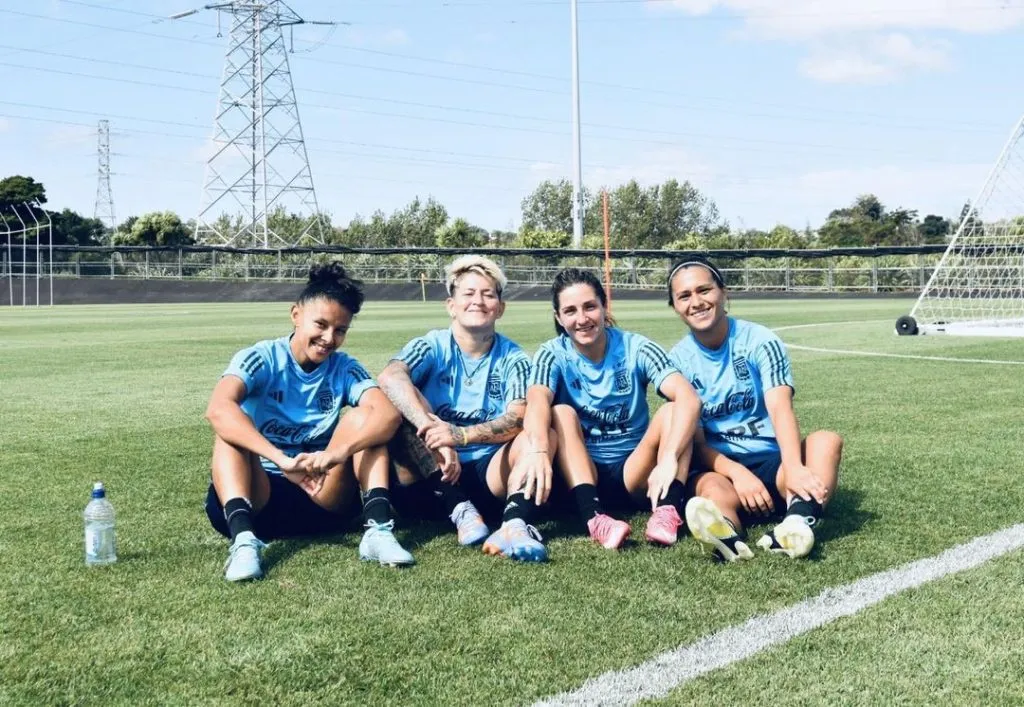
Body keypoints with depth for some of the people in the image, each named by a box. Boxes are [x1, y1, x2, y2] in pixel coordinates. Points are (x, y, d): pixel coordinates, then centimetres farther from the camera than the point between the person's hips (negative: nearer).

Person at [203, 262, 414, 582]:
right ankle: (243, 537, -45)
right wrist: (282, 460, -44)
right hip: (257, 497, -2)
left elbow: (390, 413, -21)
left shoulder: (344, 368, -2)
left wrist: (336, 453, -40)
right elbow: (218, 409, -31)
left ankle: (378, 528, -31)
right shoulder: (261, 359, -10)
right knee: (231, 428, -26)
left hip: (323, 498, 2)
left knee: (363, 417, -15)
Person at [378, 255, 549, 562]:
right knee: (404, 403, -24)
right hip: (433, 474, -1)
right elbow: (390, 376, -28)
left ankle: (515, 523, -45)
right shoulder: (433, 346, -4)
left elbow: (517, 419, -18)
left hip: (489, 473, 1)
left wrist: (461, 435, -36)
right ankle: (461, 511, -31)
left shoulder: (512, 358, 0)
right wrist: (435, 433, -43)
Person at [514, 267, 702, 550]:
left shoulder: (636, 348, -9)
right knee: (561, 413, -26)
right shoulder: (553, 355, -7)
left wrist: (668, 458, -42)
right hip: (579, 474, 0)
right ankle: (594, 518, -42)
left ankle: (668, 511, -38)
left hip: (634, 474, 0)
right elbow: (537, 402, -30)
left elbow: (689, 399, -25)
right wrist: (538, 450, -52)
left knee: (673, 410, -22)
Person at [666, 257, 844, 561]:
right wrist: (737, 472, -26)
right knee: (712, 489, -36)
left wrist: (793, 468, -40)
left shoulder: (760, 341, -3)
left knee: (827, 440, -29)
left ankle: (798, 521, -58)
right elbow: (695, 441, -4)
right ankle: (727, 535, -70)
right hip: (719, 467, 0)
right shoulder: (678, 360, 2)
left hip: (770, 461, 1)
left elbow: (780, 408, -19)